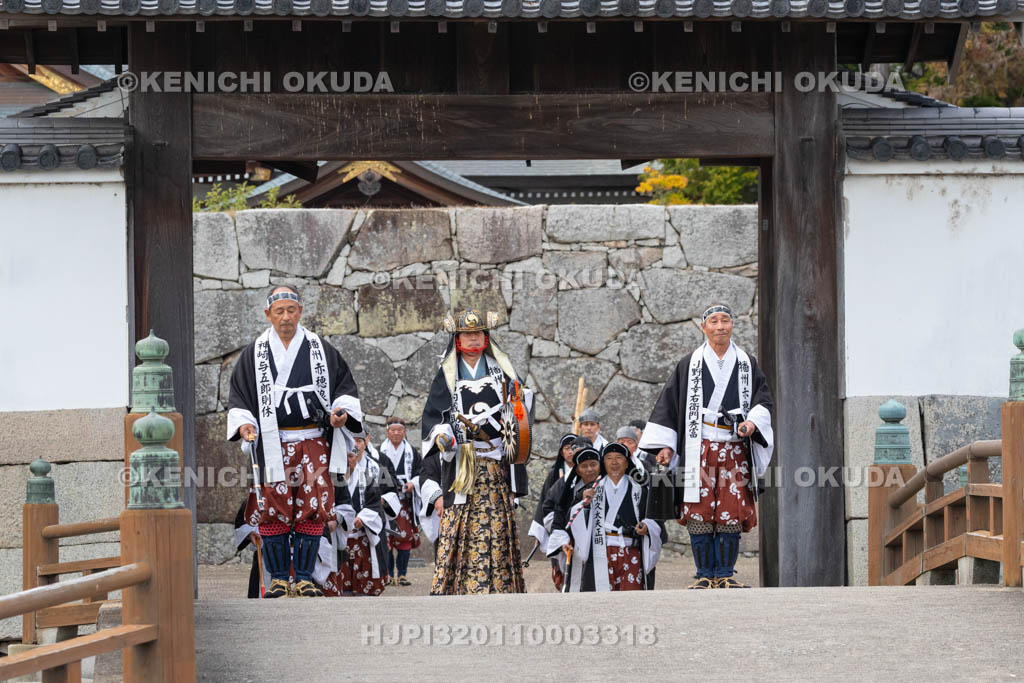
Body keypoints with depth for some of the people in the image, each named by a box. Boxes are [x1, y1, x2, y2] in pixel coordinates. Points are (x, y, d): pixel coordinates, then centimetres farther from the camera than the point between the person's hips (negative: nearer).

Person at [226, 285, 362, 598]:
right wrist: (244, 423, -8)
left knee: (313, 508, -5)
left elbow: (344, 384, 12)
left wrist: (342, 411, -6)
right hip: (271, 445, 0)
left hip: (314, 442, 0)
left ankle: (304, 577, 3)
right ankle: (278, 578, 5)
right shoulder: (254, 354, 9)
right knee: (273, 509, -4)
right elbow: (238, 396, 9)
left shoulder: (320, 349, 10)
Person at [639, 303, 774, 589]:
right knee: (699, 514, -6)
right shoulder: (689, 365, 9)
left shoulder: (748, 364, 13)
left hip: (735, 450, 1)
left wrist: (753, 421, -13)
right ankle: (705, 574, 1)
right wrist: (665, 445, 1)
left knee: (731, 515, -3)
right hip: (699, 448, -1)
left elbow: (764, 398, 9)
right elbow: (668, 404, 8)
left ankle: (725, 574, 4)